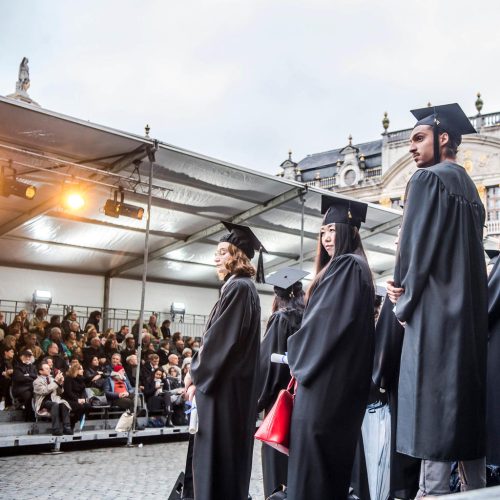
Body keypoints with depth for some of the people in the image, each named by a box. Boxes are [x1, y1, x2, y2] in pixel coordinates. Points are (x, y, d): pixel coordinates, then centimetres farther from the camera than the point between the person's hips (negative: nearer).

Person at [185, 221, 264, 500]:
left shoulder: (238, 287, -15)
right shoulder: (242, 287, 15)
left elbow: (221, 338, -20)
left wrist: (196, 374, -10)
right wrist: (200, 373, 15)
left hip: (224, 385, -10)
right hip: (234, 382, 10)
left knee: (217, 452, -3)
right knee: (229, 452, 16)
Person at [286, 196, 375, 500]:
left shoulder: (345, 266, -11)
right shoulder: (354, 267, 19)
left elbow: (326, 318, -17)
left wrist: (299, 357, -4)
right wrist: (304, 359, 17)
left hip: (326, 377, -10)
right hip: (346, 376, 10)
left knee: (313, 453, -7)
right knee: (333, 450, 13)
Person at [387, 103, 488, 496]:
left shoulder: (428, 179, -6)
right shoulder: (470, 188, 20)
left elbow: (416, 244, -13)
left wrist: (404, 302, -2)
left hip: (435, 308, -9)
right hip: (469, 310, 9)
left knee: (432, 404, -8)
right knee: (467, 402, 10)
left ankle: (434, 489, -6)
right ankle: (475, 489, 15)